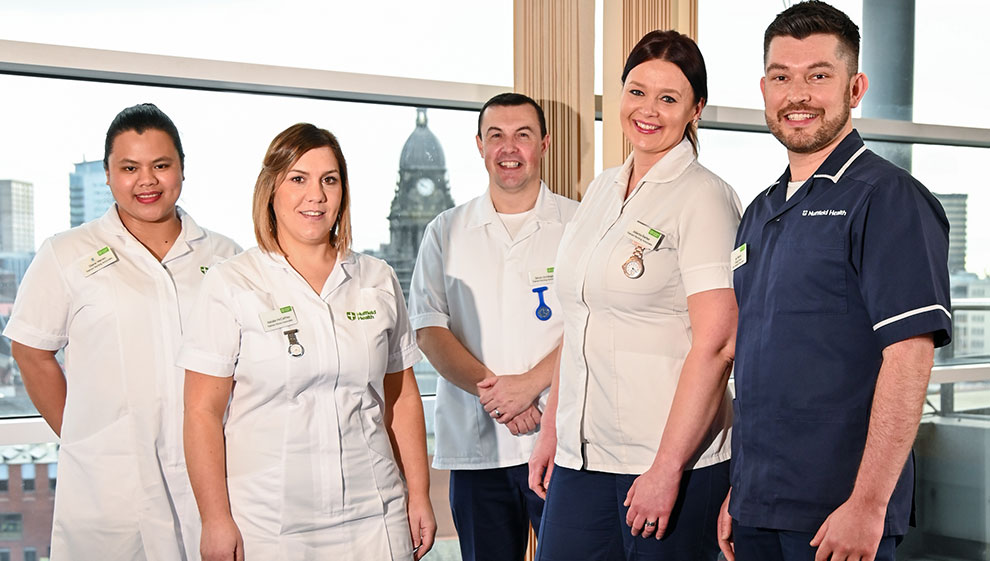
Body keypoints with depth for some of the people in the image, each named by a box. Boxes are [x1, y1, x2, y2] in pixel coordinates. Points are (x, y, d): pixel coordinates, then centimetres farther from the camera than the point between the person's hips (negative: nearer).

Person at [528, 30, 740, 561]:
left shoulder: (704, 199, -9)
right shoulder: (602, 189, 12)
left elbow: (715, 344, -16)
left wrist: (667, 469, -18)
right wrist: (551, 428, 14)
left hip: (671, 458, -6)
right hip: (581, 456, 6)